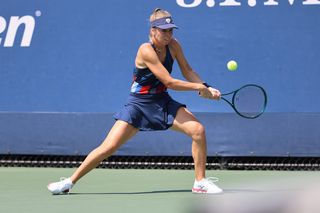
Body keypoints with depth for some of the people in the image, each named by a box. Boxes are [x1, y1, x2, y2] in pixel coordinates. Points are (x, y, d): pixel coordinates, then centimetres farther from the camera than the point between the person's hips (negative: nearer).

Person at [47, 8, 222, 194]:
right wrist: (199, 87, -19)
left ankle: (201, 182, -2)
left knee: (198, 130, -15)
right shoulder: (146, 50, -23)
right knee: (108, 147, -9)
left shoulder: (173, 45, -5)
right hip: (139, 104, -5)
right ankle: (70, 182, 5)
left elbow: (188, 71, 6)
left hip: (162, 102, 5)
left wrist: (206, 88, -10)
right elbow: (170, 82, -25)